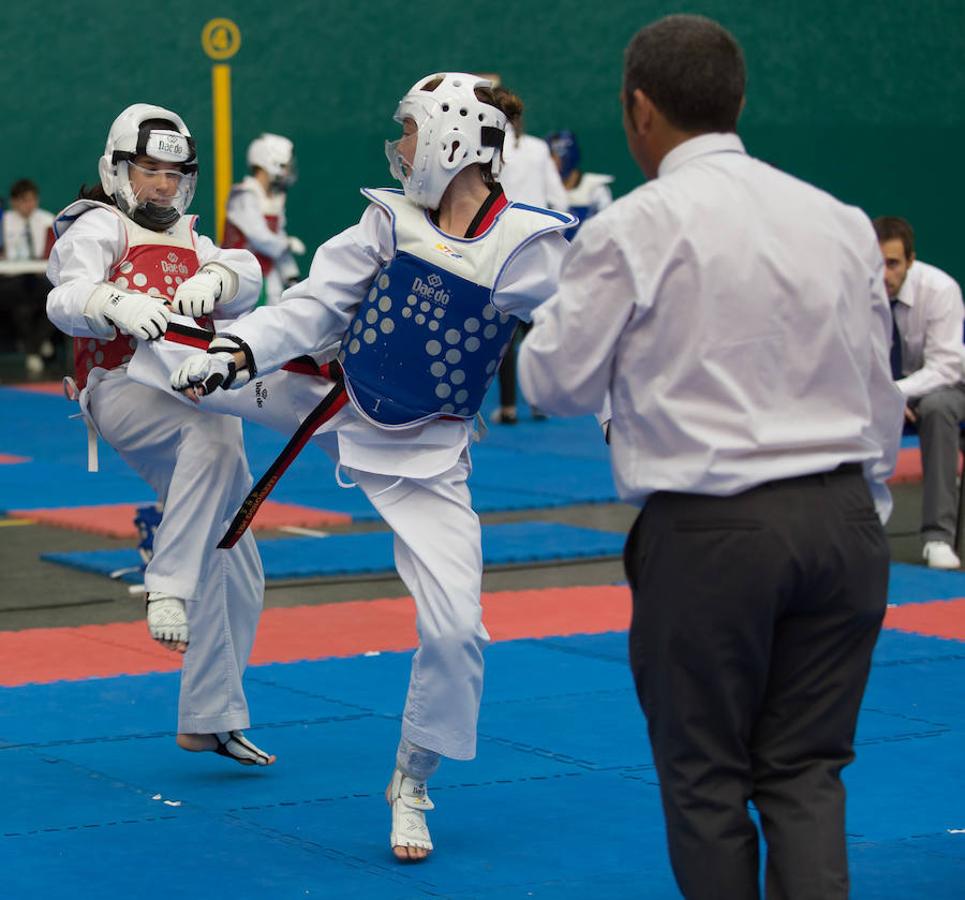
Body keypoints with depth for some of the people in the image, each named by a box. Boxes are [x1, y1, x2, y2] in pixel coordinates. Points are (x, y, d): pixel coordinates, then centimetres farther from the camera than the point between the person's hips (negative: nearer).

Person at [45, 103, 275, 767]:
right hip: (125, 388, -7)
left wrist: (214, 278, -16)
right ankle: (168, 588, -42)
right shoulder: (100, 226, 7)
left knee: (234, 571, 8)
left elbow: (246, 277, 8)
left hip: (195, 397, 7)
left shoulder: (187, 243, 28)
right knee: (212, 432, -41)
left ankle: (211, 718, 16)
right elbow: (67, 300, -13)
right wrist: (119, 305, -36)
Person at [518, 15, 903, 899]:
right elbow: (880, 396, 12)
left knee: (706, 776, 10)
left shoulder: (634, 229, -7)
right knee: (805, 768, 12)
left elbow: (556, 382, 1)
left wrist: (560, 306, 20)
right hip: (842, 520, 5)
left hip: (711, 532, -4)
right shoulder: (840, 221, 8)